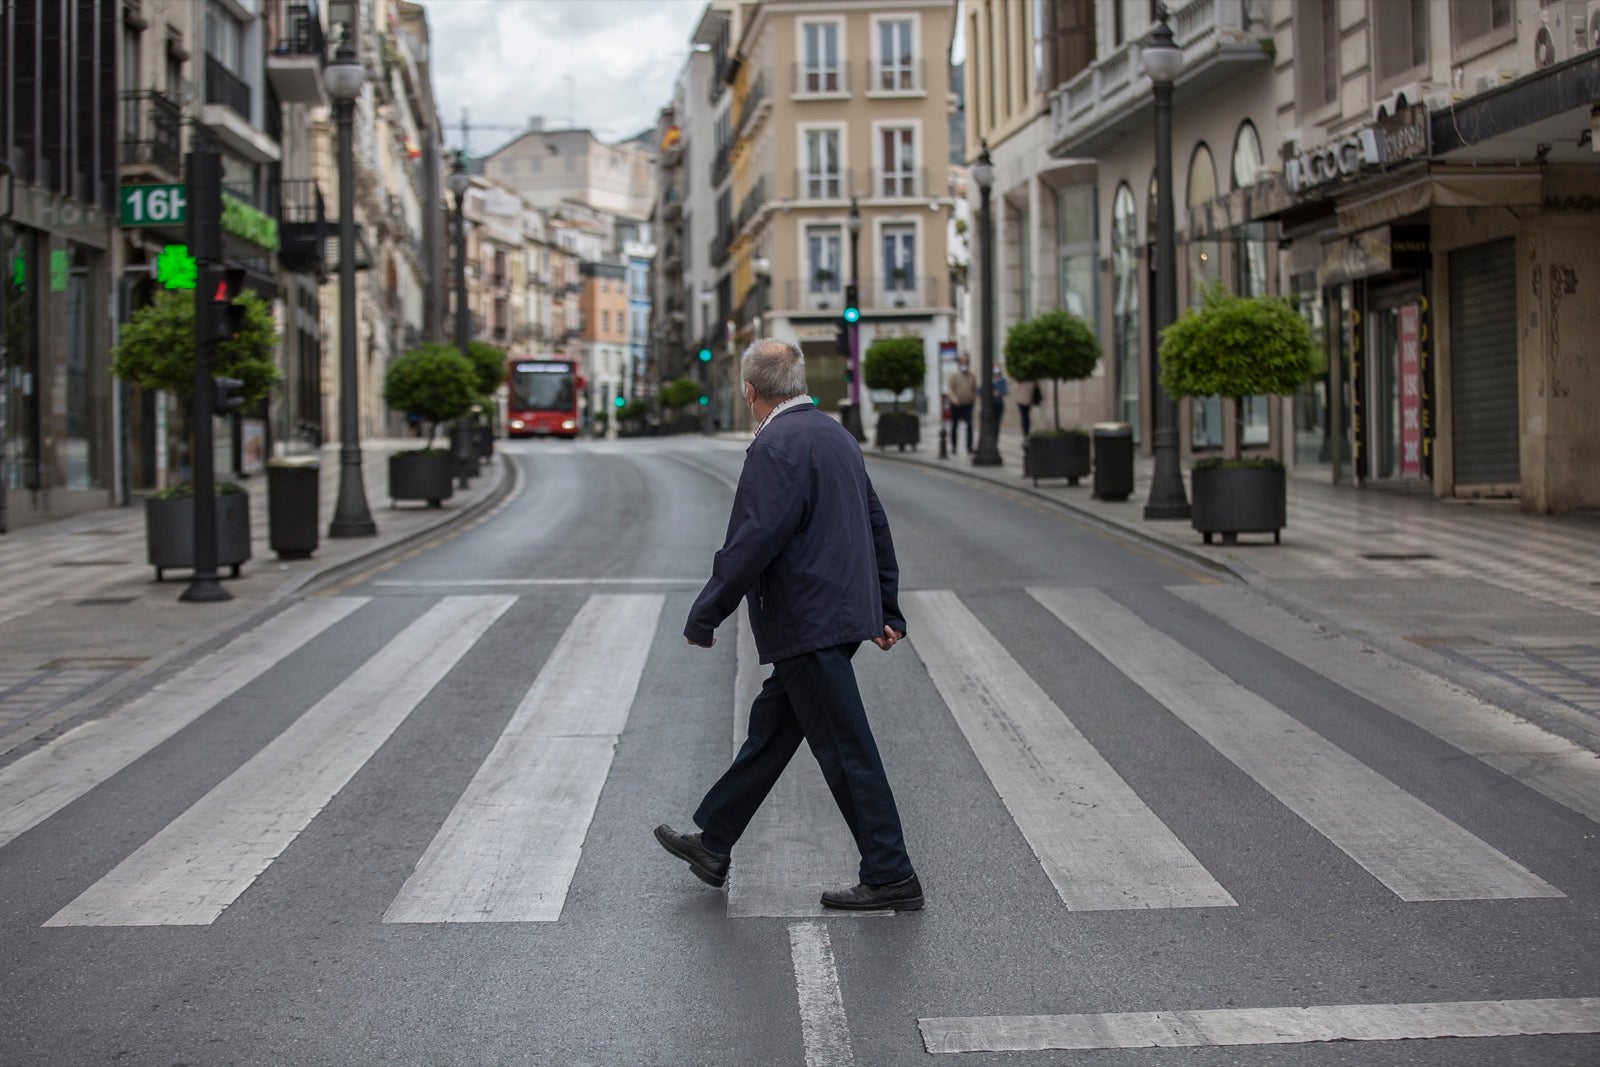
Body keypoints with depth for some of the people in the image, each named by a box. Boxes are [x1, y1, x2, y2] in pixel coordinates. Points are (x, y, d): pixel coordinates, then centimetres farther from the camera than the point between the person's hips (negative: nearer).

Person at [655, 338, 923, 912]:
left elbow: (752, 542, -22)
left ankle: (891, 878, 3)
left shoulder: (776, 446, -16)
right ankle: (713, 847, 29)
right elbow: (876, 525, 18)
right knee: (770, 728, 17)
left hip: (808, 625, -10)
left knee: (846, 751, -3)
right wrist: (888, 609, 23)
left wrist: (705, 615, -13)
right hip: (843, 612, 10)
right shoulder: (836, 435, 13)